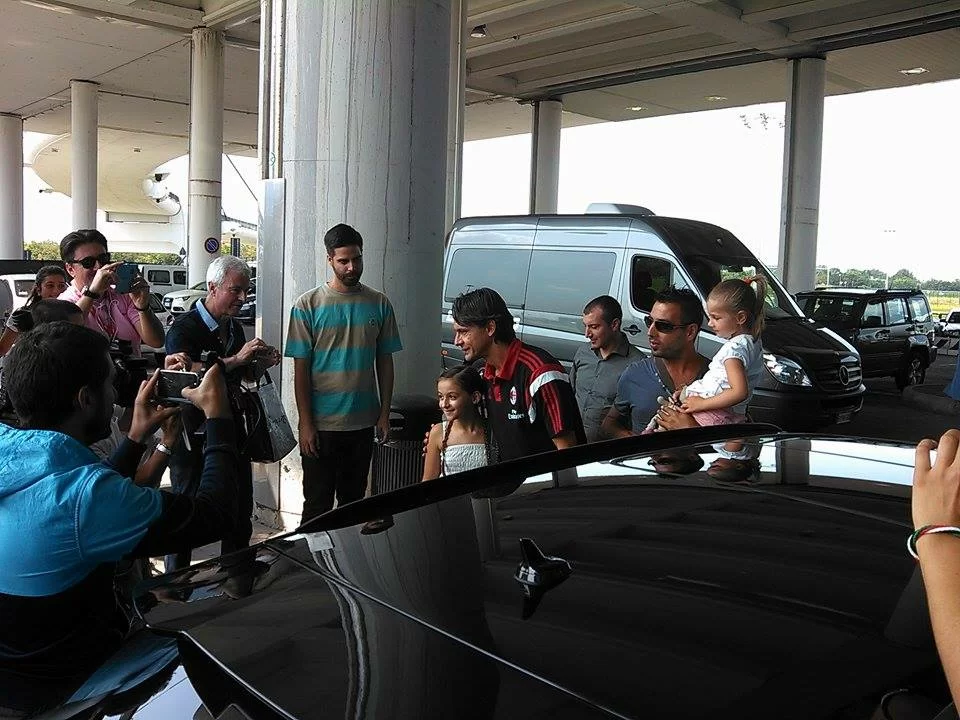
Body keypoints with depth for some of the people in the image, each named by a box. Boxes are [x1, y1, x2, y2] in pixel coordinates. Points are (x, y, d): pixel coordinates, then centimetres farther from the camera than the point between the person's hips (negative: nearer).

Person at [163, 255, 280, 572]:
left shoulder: (235, 328, 11)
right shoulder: (184, 327, -13)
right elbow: (184, 373, -30)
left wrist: (262, 363, 1)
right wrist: (236, 359, -32)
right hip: (194, 437, -7)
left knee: (241, 516, 14)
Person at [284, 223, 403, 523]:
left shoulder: (379, 304, 3)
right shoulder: (308, 305, -6)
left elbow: (385, 362, 8)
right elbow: (301, 369, -6)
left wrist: (384, 413, 4)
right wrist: (305, 423, -10)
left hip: (363, 423, 3)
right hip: (321, 424, -3)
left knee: (354, 500, 16)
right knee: (318, 504, 5)